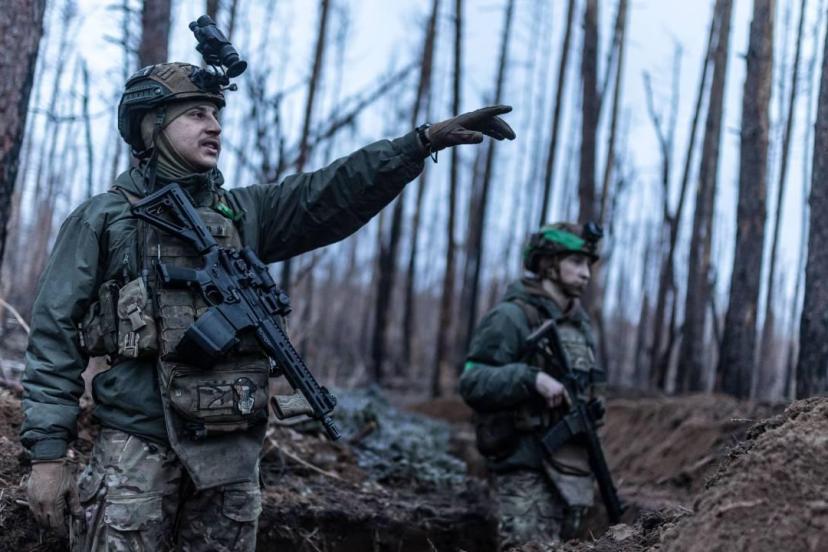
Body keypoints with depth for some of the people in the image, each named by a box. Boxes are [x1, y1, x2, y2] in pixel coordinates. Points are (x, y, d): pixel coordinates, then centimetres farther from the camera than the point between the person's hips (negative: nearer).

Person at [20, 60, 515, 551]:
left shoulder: (244, 214, 13)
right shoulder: (102, 219, 2)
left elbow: (335, 193, 1)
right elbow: (56, 336, 0)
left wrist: (425, 141, -11)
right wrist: (48, 451, -8)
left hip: (232, 451, 4)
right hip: (138, 444, -4)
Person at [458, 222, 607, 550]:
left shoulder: (580, 324, 16)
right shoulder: (511, 317, -9)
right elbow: (472, 383, -17)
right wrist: (532, 378, -26)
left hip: (572, 470, 8)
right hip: (526, 470, -8)